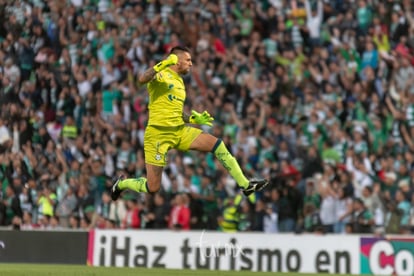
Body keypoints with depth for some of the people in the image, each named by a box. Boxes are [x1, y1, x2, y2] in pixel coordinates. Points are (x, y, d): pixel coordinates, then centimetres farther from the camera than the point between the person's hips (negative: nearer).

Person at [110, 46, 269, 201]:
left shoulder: (180, 82, 18)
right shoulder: (162, 75, -8)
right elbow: (142, 79, -32)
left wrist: (194, 119, 12)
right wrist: (163, 64, -32)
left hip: (180, 131, 8)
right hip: (158, 134, -8)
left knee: (217, 145, -8)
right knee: (152, 188, -7)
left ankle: (245, 185, -2)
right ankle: (122, 183, 24)